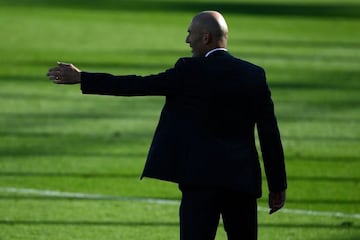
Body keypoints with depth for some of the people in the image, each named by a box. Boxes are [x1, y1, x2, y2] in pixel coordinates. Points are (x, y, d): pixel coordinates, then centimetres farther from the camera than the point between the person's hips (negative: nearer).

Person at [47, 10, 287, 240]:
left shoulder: (190, 71, -6)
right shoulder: (255, 75, 5)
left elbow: (137, 85, -4)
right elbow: (270, 135, 5)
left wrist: (81, 78, 3)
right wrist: (278, 186, 10)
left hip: (202, 176, -4)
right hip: (243, 179, 4)